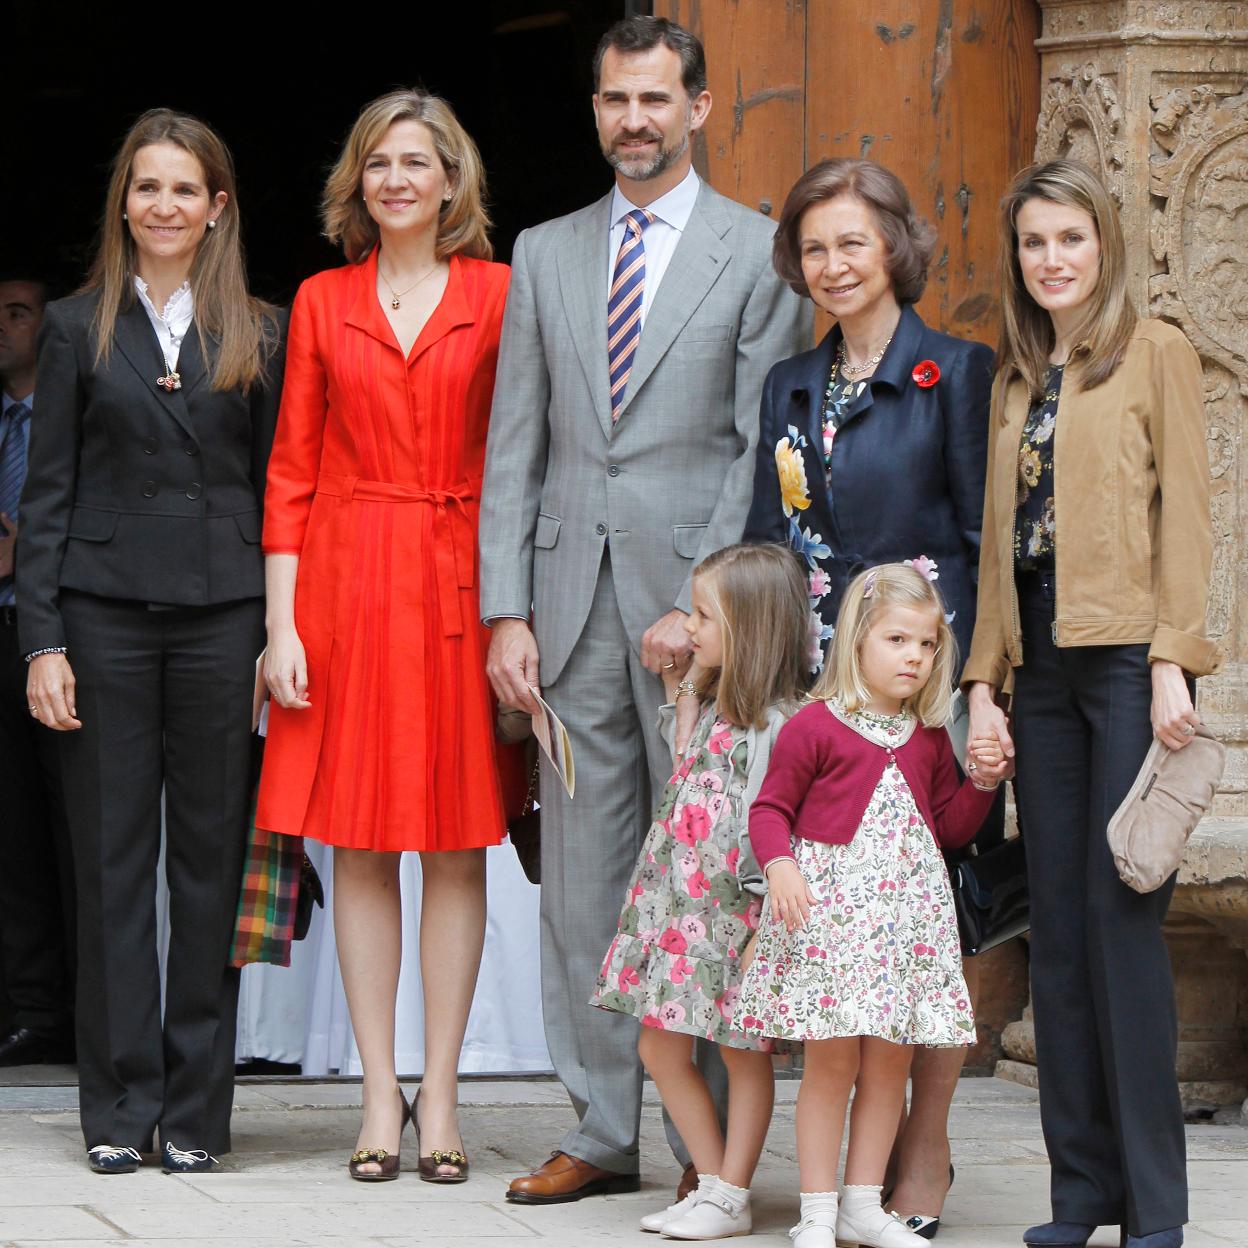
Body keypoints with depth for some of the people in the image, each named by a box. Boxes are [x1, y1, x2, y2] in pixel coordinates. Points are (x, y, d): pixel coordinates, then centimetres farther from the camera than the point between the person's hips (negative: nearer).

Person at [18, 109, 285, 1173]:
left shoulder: (258, 335, 8)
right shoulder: (79, 327, 6)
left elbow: (276, 490, 7)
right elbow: (47, 494, 4)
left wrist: (280, 638, -1)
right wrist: (42, 641, -4)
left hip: (223, 614, 1)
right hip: (105, 613, 0)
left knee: (213, 858, 2)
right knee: (113, 860, 1)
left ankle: (197, 1108, 9)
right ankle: (121, 1108, 7)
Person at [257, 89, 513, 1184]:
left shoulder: (499, 295, 3)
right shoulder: (321, 303, 8)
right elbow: (292, 469, 7)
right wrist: (282, 623, -1)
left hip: (460, 580, -1)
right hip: (345, 584, 1)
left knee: (457, 845, 1)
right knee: (358, 845, 2)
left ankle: (441, 1097, 8)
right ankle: (381, 1093, 9)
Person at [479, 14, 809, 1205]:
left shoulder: (758, 253, 1)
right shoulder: (544, 254, 14)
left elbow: (766, 451, -4)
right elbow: (514, 446, 12)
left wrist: (704, 604, -12)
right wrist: (506, 612, 3)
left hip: (697, 606, -4)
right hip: (573, 603, 4)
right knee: (582, 881, 5)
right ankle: (603, 1130, 12)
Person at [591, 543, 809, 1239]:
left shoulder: (781, 724, -15)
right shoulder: (712, 707, 11)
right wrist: (674, 688, 25)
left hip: (737, 912, -9)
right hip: (678, 906, 9)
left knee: (745, 1052, 3)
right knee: (662, 1047, 9)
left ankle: (731, 1200, 9)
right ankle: (713, 1183, 18)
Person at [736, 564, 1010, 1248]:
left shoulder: (929, 739, 13)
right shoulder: (815, 726, -4)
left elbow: (950, 827, 20)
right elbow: (770, 807, -2)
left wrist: (982, 783, 4)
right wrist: (779, 866, -18)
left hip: (906, 908, 5)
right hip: (829, 905, -5)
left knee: (890, 1061, 6)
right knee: (832, 1059, -5)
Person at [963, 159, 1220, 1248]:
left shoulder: (1155, 352, 2)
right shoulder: (1015, 381, 18)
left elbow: (1186, 512, -5)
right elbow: (1000, 535, 17)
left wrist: (1173, 662, -13)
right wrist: (983, 683, 8)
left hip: (1126, 657, -6)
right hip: (1042, 668, 6)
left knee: (1123, 920, -7)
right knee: (1058, 929, 4)